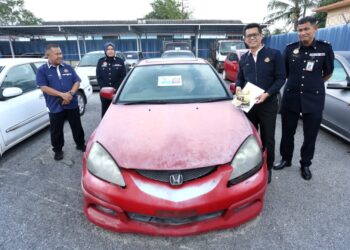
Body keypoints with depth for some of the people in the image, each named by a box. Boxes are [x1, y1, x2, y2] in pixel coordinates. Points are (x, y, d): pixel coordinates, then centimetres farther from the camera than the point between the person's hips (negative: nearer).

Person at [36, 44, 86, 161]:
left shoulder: (68, 67, 7)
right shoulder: (42, 70, -3)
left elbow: (77, 82, 4)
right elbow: (44, 87, -11)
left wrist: (71, 93, -14)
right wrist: (62, 95, -20)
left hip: (72, 105, 2)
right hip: (55, 107, -2)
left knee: (77, 127, 13)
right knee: (56, 131, 9)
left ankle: (80, 144, 31)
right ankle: (58, 150, 25)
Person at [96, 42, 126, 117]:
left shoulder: (120, 61, 4)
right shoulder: (101, 61, 7)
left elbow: (123, 76, 0)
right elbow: (98, 77, 5)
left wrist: (115, 88, -10)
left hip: (117, 91, -1)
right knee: (105, 111, 5)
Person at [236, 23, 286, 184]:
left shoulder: (274, 54, -2)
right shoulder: (243, 58, 13)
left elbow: (281, 78, -6)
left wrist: (267, 94, -20)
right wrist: (238, 87, -6)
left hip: (268, 104, -3)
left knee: (267, 139, 7)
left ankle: (267, 168, 24)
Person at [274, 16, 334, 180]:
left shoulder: (325, 48, -3)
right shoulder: (290, 48, 0)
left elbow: (328, 73, 10)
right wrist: (294, 82, 13)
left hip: (314, 99, -1)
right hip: (291, 97, 1)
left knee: (310, 135, 9)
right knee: (287, 132, 11)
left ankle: (305, 164, 28)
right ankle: (286, 159, 31)